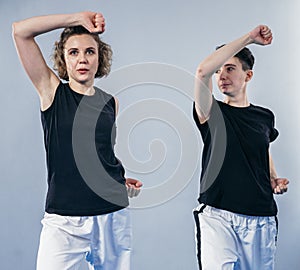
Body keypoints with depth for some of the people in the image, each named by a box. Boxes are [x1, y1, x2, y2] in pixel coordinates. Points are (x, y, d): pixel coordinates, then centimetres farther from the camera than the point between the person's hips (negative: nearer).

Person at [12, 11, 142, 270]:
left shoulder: (111, 103, 10)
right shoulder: (52, 91, 0)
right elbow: (20, 31, -8)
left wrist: (123, 181, 11)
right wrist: (78, 19, -6)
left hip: (114, 216, 4)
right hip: (64, 219, -3)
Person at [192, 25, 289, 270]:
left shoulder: (264, 117, 12)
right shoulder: (211, 113, 0)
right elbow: (202, 72, -18)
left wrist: (275, 180, 9)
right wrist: (249, 38, -15)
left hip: (261, 218, 4)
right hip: (218, 216, -3)